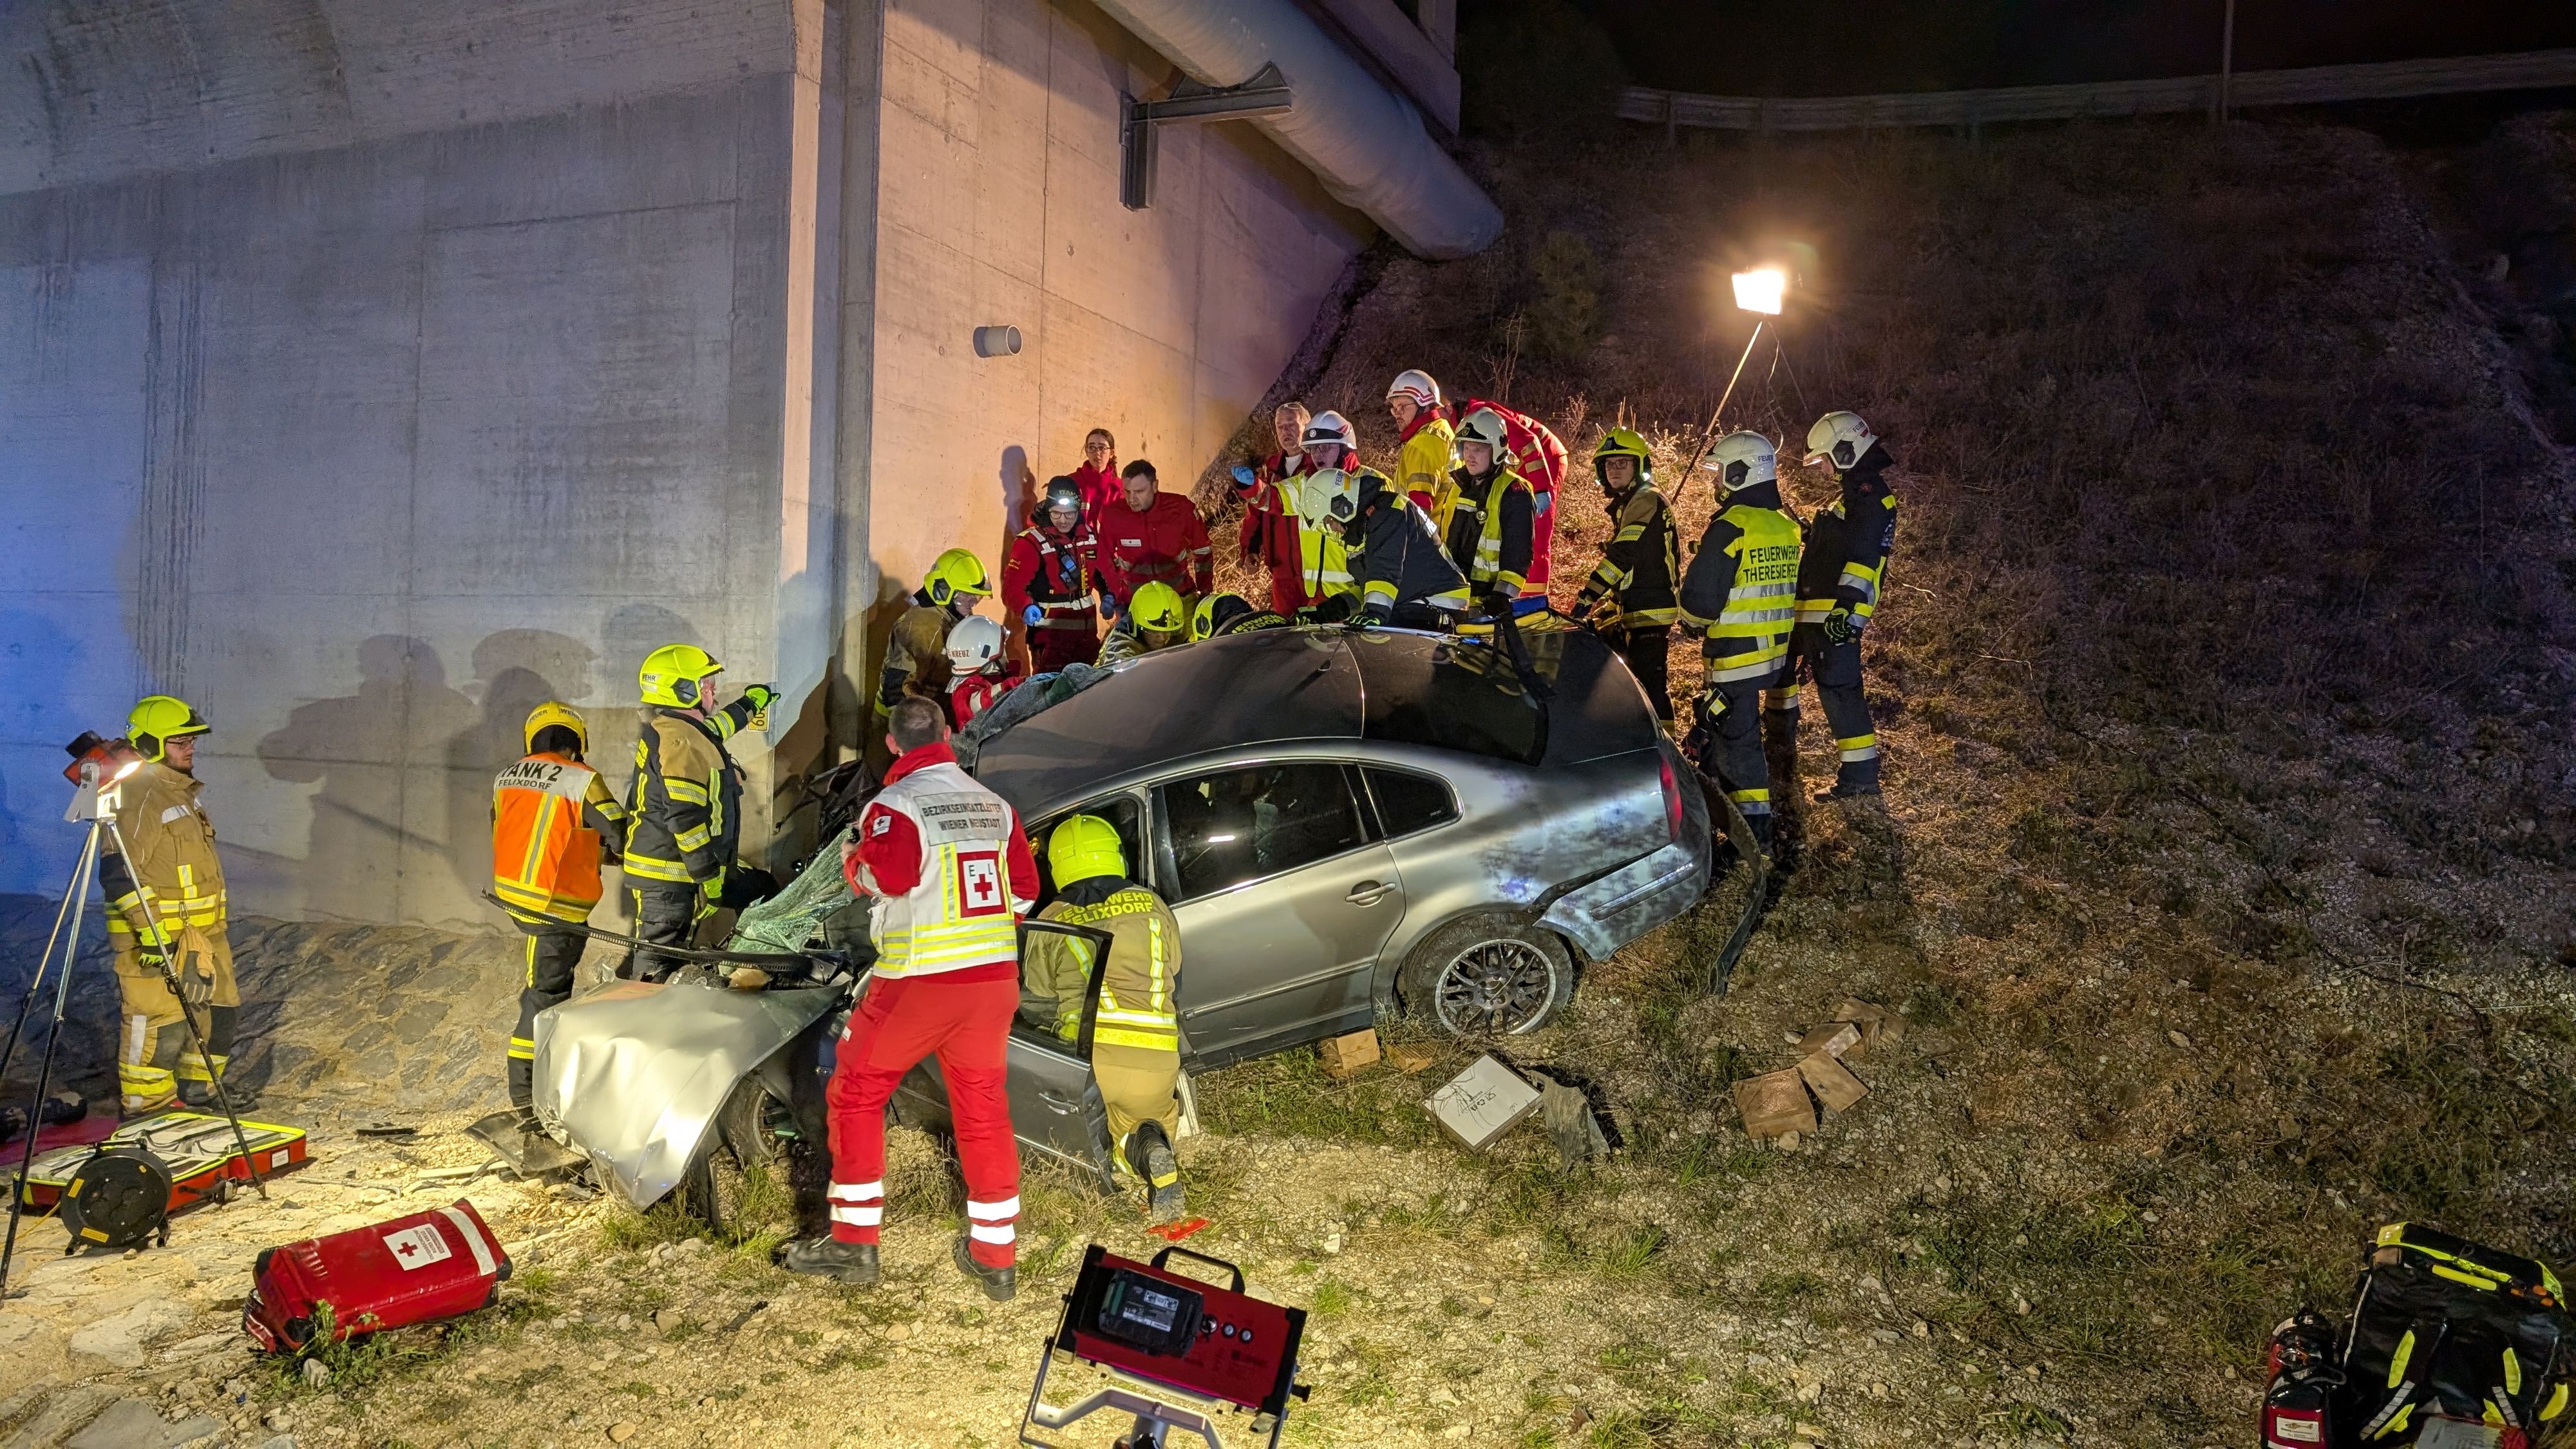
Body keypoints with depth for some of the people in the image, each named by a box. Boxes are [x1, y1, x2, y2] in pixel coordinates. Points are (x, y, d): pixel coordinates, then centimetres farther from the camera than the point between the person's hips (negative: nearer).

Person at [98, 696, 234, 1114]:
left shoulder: (183, 793, 16)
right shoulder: (137, 798, -14)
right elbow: (119, 875, -20)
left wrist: (213, 932, 27)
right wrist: (150, 931, -24)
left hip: (202, 936, 10)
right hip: (156, 940, -10)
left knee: (221, 1011, 14)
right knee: (161, 1026, -6)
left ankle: (195, 1095, 27)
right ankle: (147, 1111, 7)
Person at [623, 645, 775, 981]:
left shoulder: (666, 730, 16)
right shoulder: (680, 742, -17)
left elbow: (714, 727, 40)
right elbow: (685, 817, -25)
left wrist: (750, 703, 55)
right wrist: (709, 877, -22)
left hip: (658, 870, 11)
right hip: (668, 875, -11)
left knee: (652, 955, 17)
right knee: (657, 967, -8)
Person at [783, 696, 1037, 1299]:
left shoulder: (896, 805, -9)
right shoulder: (996, 805, 10)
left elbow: (888, 876, -24)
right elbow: (1025, 891, 11)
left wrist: (853, 857, -3)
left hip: (918, 981, -5)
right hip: (994, 979, 6)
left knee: (855, 1095, 13)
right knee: (984, 1111, 13)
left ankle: (854, 1242, 16)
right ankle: (995, 1256, 19)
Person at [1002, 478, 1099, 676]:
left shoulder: (1087, 536, 7)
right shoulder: (1031, 542, -13)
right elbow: (1012, 587, -20)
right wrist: (1026, 608, -37)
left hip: (1087, 634, 7)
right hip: (1050, 635, -7)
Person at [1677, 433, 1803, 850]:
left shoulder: (1730, 528, -19)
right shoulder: (1787, 527, 7)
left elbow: (1699, 600, -20)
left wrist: (1694, 622, 2)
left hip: (1737, 656, -8)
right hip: (1774, 653, 8)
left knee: (1737, 741, -1)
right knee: (1723, 729, 23)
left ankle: (1755, 832, 3)